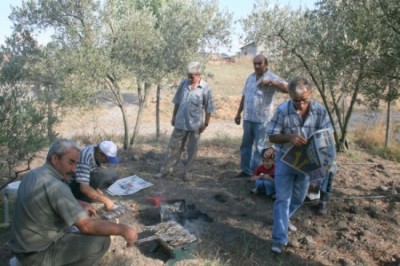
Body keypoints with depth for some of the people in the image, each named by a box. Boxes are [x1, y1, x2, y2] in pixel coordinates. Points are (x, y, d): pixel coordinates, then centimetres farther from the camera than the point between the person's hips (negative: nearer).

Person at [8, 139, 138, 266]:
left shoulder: (35, 174, 2)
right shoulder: (55, 186, -27)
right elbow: (86, 226, -30)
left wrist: (79, 204, 7)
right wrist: (123, 229, -21)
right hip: (38, 254, -10)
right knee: (102, 241, -18)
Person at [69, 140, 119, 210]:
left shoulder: (98, 151, -10)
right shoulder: (86, 157, -33)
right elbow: (84, 188, -38)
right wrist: (105, 200, -34)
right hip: (75, 185, -8)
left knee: (114, 174, -6)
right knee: (101, 175, -31)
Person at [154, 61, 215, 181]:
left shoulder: (205, 88, -11)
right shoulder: (184, 83, -1)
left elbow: (208, 109, -6)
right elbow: (177, 101, 8)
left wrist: (206, 124, -7)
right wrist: (174, 116, 9)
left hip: (195, 125, -3)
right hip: (180, 123, 3)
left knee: (191, 150, 10)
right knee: (173, 147, 12)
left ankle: (187, 171, 26)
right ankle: (166, 169, 24)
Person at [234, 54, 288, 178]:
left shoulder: (272, 78, -8)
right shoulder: (250, 77, 11)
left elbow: (287, 88, -22)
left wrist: (270, 82, -30)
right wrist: (239, 113, 17)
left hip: (262, 119, -6)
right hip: (247, 118, 6)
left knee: (260, 148, 1)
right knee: (246, 145, 13)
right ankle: (246, 170, 26)